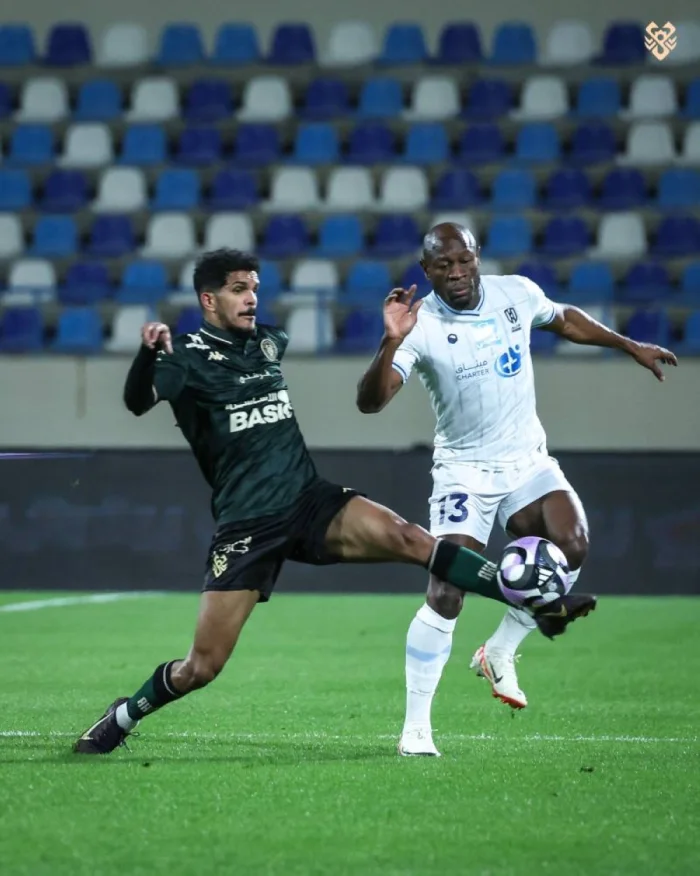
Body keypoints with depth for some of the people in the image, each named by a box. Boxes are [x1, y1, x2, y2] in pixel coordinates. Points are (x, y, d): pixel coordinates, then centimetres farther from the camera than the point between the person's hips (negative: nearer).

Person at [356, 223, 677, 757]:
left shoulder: (517, 294, -4)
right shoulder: (421, 326, -17)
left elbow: (565, 319, 20)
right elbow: (370, 402, -27)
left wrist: (630, 346, 24)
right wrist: (392, 342, -42)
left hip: (528, 461, 4)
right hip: (464, 470, -4)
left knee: (571, 546, -20)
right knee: (446, 596, -15)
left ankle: (500, 652, 2)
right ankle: (416, 725, -5)